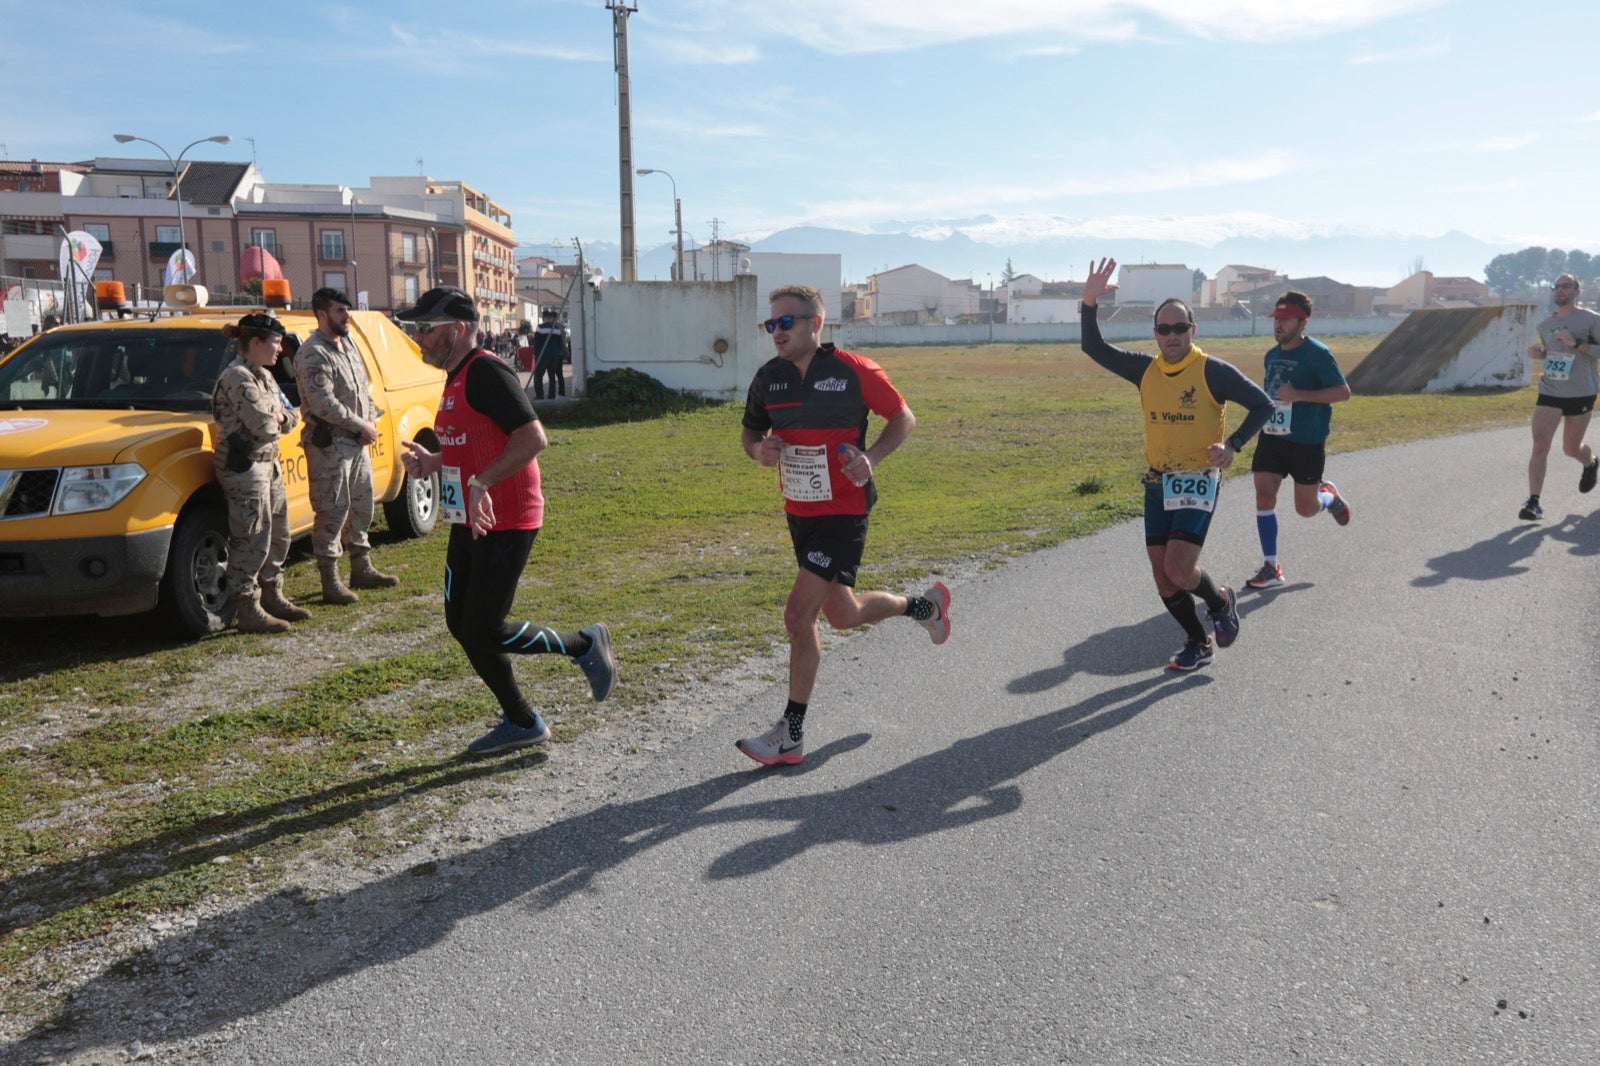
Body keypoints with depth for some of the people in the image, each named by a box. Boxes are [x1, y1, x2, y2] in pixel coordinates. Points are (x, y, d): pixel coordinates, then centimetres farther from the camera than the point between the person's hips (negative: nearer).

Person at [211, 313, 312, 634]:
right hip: (243, 466, -10)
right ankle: (248, 610, 0)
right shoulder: (237, 377, -15)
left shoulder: (263, 375, 15)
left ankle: (272, 597, 27)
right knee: (252, 540, -7)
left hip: (268, 463, 10)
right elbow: (262, 425, -21)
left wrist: (278, 416, -9)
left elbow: (291, 418, 12)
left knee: (278, 536, 15)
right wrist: (276, 418, -1)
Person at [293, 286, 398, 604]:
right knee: (332, 512, -6)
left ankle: (362, 569, 27)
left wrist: (371, 421, 1)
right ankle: (330, 583, -1)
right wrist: (360, 426, -17)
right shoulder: (312, 354, -14)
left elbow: (364, 387, 18)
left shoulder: (349, 344, 15)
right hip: (329, 444, -9)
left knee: (361, 506, 15)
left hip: (359, 442, 9)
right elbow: (323, 403, -22)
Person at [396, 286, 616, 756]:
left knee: (483, 632, -7)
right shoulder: (456, 378, 15)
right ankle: (521, 722, 23)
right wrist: (433, 463, 10)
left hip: (504, 524, -10)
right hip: (469, 524, 10)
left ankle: (585, 645, 14)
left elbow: (532, 438, -28)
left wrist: (483, 482, -31)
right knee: (461, 626, 11)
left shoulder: (486, 372, -16)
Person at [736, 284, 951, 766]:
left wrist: (871, 458, -18)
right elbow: (751, 432, 16)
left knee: (800, 616, -13)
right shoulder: (768, 378, 2)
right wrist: (760, 450, -8)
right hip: (799, 512, 7)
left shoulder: (854, 371, -13)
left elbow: (903, 418, -1)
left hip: (843, 513, -7)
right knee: (842, 614, 19)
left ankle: (791, 736, 5)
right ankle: (925, 605, 48)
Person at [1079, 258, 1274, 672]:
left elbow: (1263, 404, -5)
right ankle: (1199, 644, 25)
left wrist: (1233, 444, -20)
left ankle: (1221, 602, 16)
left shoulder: (1213, 371, -9)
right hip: (1157, 484, 5)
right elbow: (1095, 349, 3)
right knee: (1163, 577, 6)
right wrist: (1090, 304, -12)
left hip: (1198, 482, -5)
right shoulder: (1145, 369, 4)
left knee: (1178, 570, -17)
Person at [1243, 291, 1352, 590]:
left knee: (1306, 508, 3)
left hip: (1307, 443, -5)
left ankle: (1329, 496, 40)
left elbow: (1343, 392, -16)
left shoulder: (1317, 353, -12)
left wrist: (1299, 395, -24)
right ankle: (1271, 568, 1)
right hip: (1271, 437, 6)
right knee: (1264, 495, -6)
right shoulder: (1272, 355, 9)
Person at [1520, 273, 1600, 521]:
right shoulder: (1545, 325, 10)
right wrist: (1538, 353, 3)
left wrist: (1577, 344, -21)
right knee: (1540, 445, -12)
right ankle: (1533, 502, -14)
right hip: (1549, 391, 3)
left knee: (1571, 448, 11)